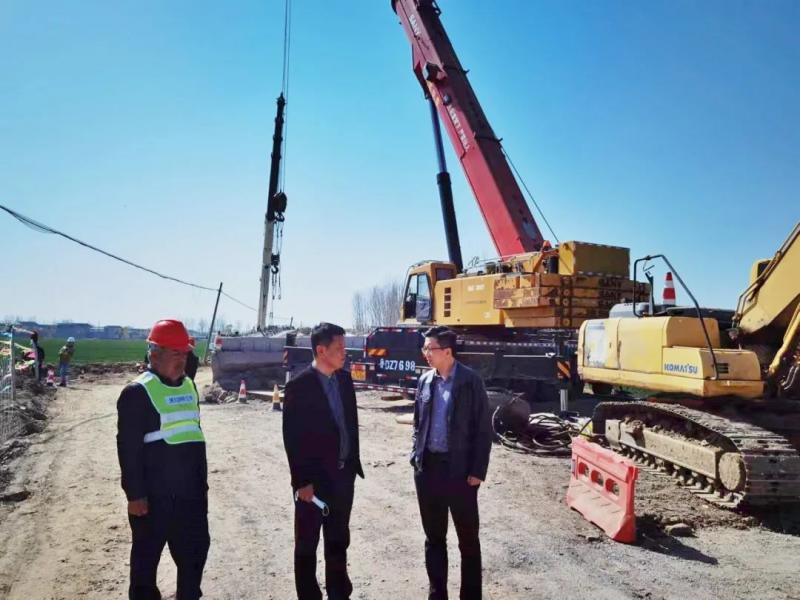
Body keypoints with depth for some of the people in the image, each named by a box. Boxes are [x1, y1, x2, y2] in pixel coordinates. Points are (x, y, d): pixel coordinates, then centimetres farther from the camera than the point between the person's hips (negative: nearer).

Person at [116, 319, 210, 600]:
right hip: (154, 495, -6)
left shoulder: (188, 386, 9)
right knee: (146, 555, 9)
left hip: (190, 492, 7)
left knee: (195, 550, 15)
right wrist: (135, 494, -16)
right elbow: (128, 448, -15)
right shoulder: (137, 392, -13)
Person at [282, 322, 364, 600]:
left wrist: (354, 462, 10)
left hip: (343, 474, 6)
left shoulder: (345, 379, 3)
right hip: (314, 478, -6)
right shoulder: (300, 385, -15)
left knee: (338, 540, 19)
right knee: (307, 544, 9)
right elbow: (292, 437, -15)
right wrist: (302, 481, -15)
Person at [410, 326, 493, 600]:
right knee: (433, 537, 15)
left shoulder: (471, 381, -9)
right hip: (427, 467, 5)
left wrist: (477, 471, -11)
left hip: (459, 469, -5)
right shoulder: (425, 381, 5)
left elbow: (483, 429, -8)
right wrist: (416, 457, 5)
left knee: (468, 538, 8)